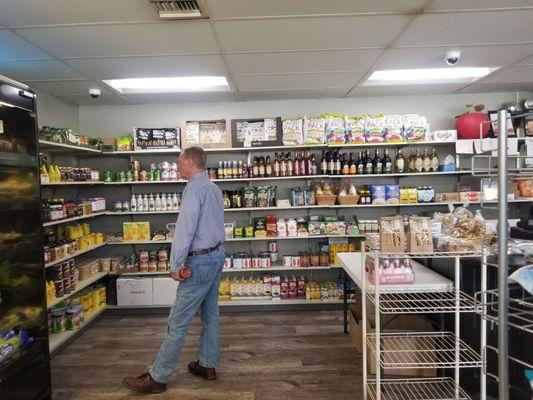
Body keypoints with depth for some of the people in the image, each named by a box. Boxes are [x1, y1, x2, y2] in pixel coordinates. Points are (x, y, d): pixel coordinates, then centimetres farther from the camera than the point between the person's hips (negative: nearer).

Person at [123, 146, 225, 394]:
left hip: (200, 260, -10)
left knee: (178, 321, -3)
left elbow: (185, 228, -22)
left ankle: (157, 377, 7)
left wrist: (175, 264, -16)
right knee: (210, 313, 16)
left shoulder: (195, 188, -15)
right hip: (217, 254, 10)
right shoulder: (214, 188, 14)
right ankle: (207, 365, 27)